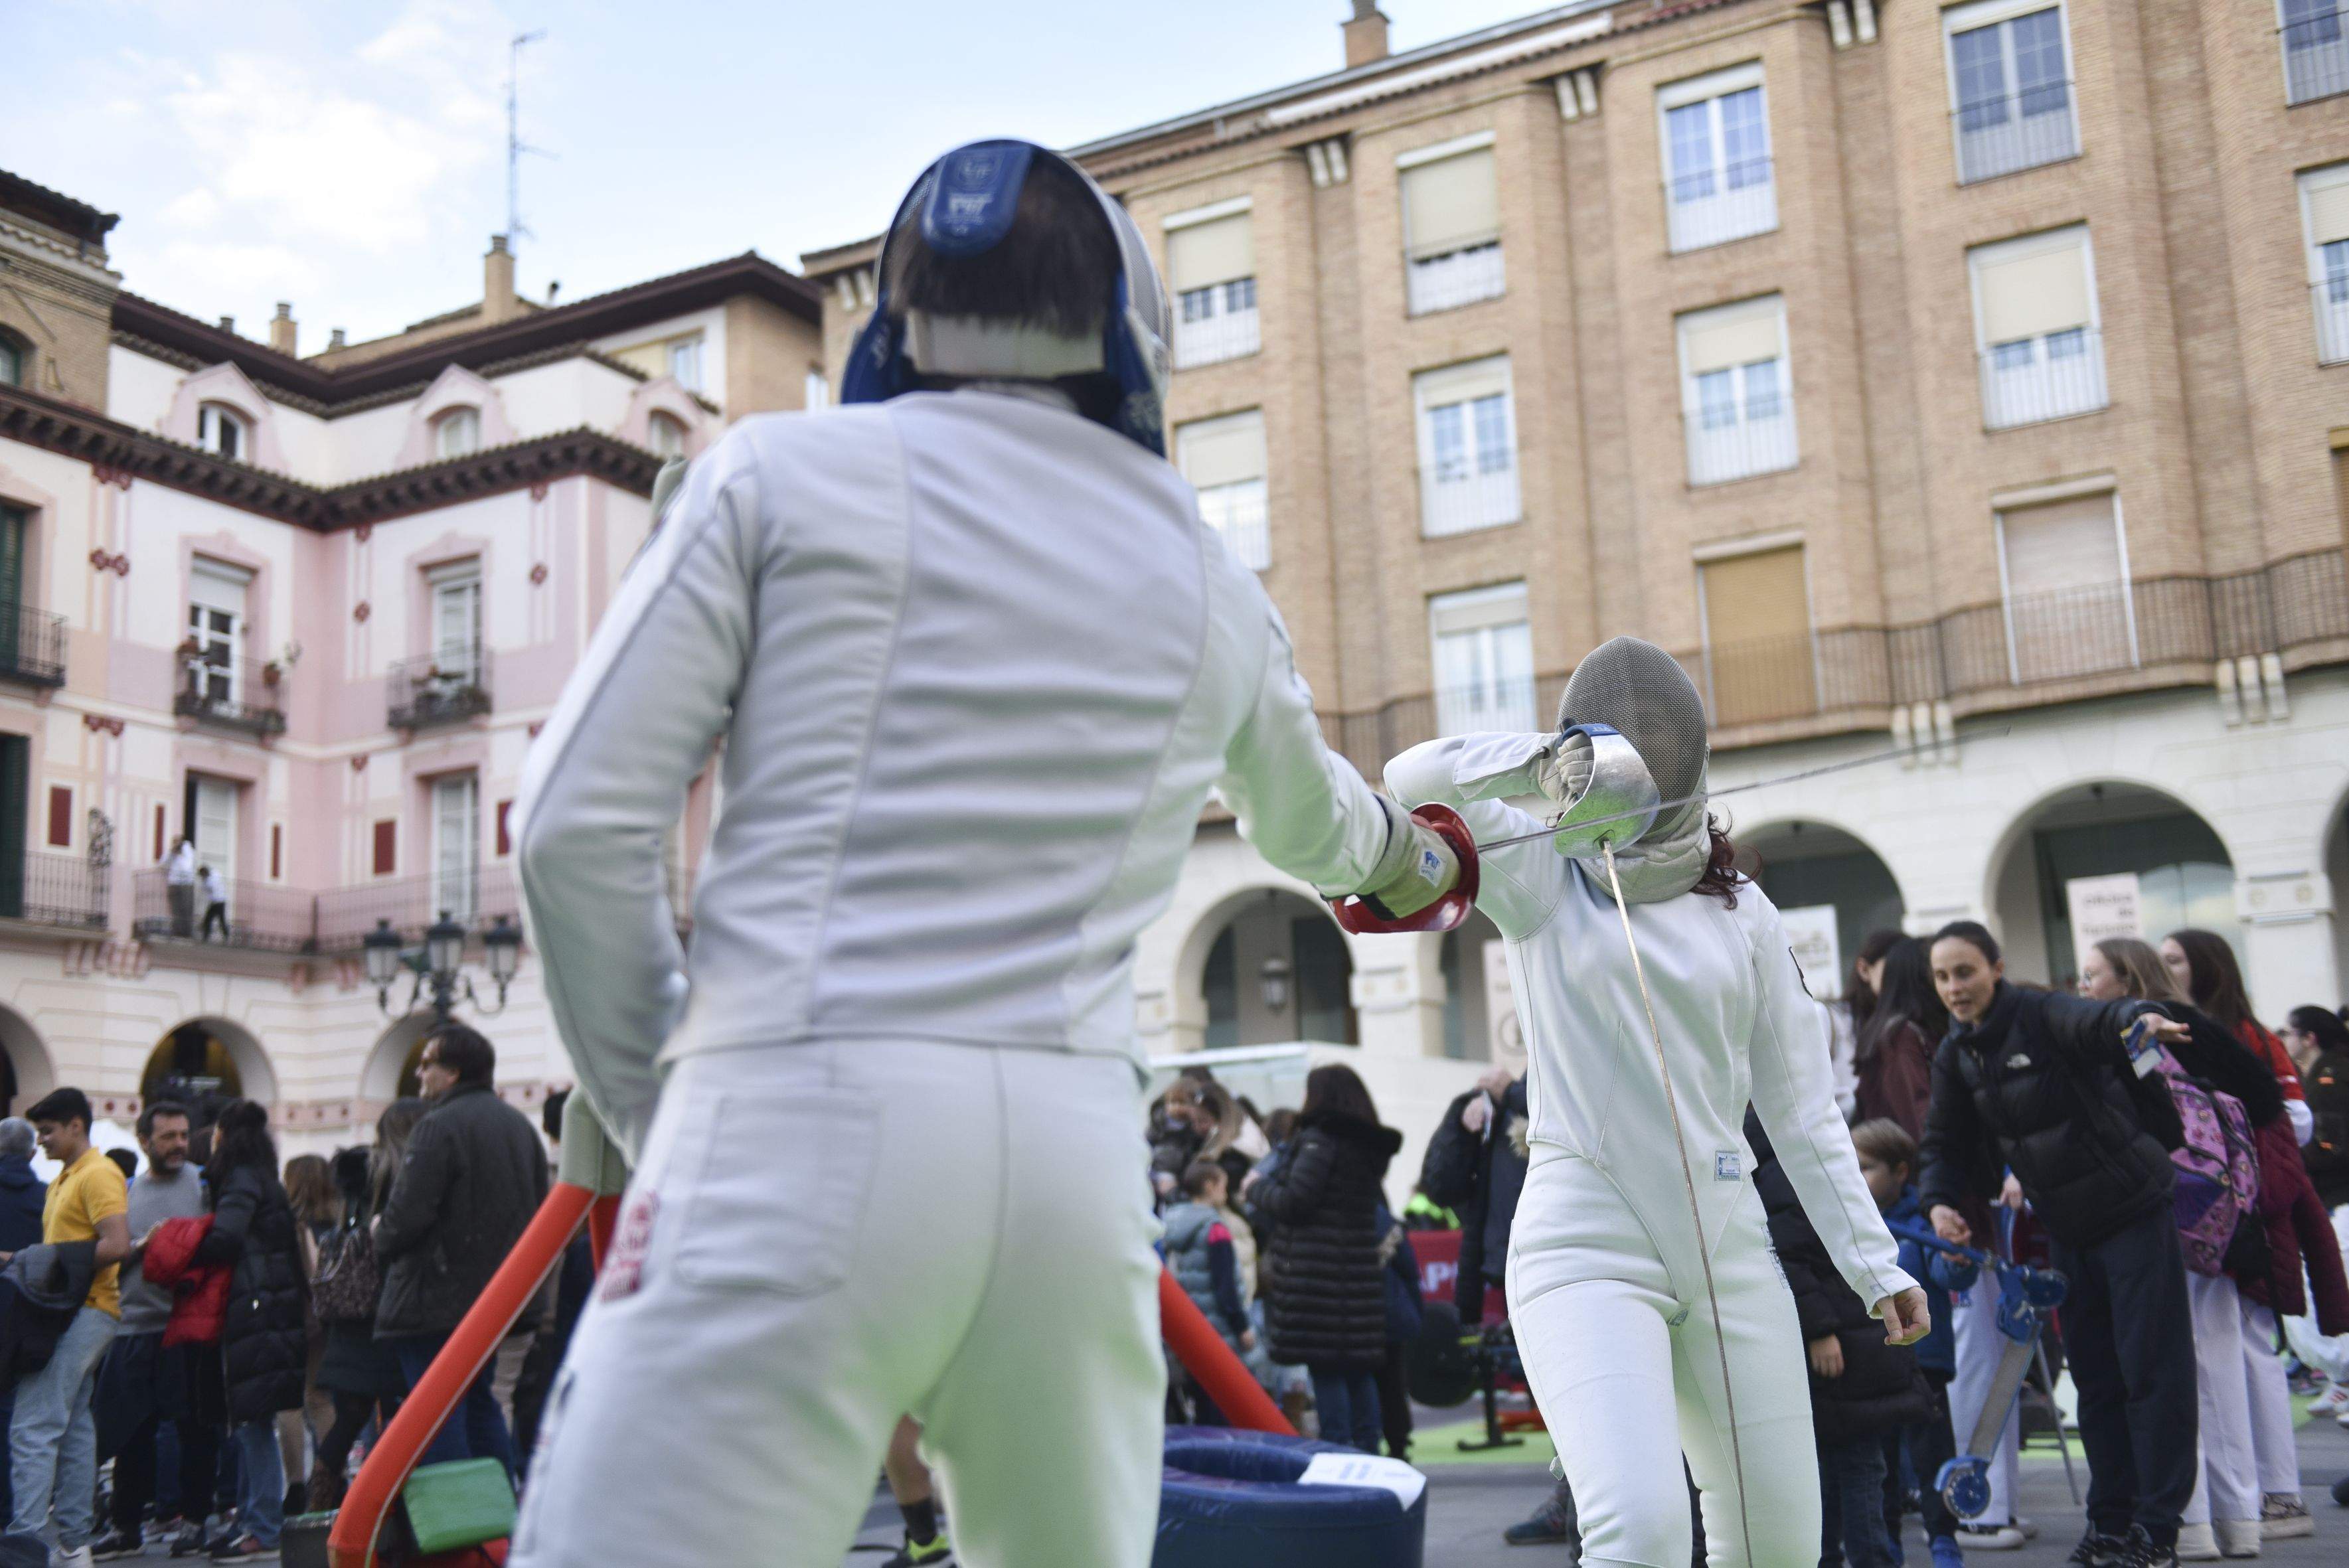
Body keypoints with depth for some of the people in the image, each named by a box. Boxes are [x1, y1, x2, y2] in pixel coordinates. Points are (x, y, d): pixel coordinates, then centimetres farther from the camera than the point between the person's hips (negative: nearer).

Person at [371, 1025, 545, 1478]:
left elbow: (408, 1213, -20)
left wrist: (382, 1238, 1)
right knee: (481, 1405, 18)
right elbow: (538, 1210, 17)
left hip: (436, 1302, -8)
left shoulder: (440, 1126, -15)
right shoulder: (520, 1126, 12)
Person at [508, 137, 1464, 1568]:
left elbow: (584, 826, -1)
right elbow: (1305, 819, 36)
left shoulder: (787, 473, 5)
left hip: (804, 1137, -4)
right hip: (1072, 1157, 5)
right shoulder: (1205, 571, 16)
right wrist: (1405, 855, 60)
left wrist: (663, 1109, 13)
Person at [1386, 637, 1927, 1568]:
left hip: (1728, 1249, 4)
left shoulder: (1741, 912, 7)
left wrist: (1872, 1262, 7)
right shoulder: (1540, 876, 0)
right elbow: (1413, 782, -15)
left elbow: (1800, 1103, 10)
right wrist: (1547, 760, -29)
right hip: (1585, 1246, -4)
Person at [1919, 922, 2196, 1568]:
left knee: (2152, 1366, -3)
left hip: (2132, 1210, -6)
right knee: (2093, 1375, 11)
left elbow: (2096, 1020, -38)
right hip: (2067, 1230, 7)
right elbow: (1947, 1142, 9)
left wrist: (2141, 1019, -61)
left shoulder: (2039, 1015, -17)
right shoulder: (1954, 1055, 3)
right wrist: (1940, 1201, -9)